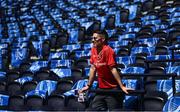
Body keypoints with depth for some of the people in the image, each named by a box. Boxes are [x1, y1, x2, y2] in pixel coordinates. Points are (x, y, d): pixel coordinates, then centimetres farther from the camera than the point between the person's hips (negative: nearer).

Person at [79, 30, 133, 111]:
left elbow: (113, 69, -21)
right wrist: (88, 86, 12)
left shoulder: (107, 50, -18)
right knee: (94, 108, 4)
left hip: (112, 89, -7)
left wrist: (122, 86, -22)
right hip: (101, 88, 7)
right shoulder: (93, 50, 4)